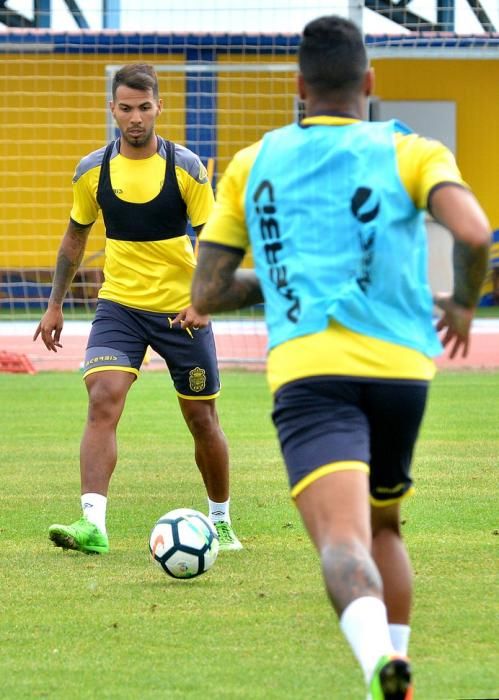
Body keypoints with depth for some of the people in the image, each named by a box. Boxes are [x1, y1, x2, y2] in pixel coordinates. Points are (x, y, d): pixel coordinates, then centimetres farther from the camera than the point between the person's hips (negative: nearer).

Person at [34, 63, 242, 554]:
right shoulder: (93, 171, -2)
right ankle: (93, 524, -28)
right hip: (119, 305, 1)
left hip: (181, 310, -1)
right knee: (103, 400, -21)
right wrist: (55, 304, 10)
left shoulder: (187, 168, -8)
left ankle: (221, 522, 29)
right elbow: (75, 236, 12)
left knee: (201, 418, 8)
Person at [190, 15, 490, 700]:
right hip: (401, 363, 1)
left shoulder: (251, 166, 16)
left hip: (306, 368, -1)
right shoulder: (412, 152, 9)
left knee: (343, 539, -20)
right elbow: (474, 233, -10)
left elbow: (207, 293, 15)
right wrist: (462, 303, 11)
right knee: (384, 526, 27)